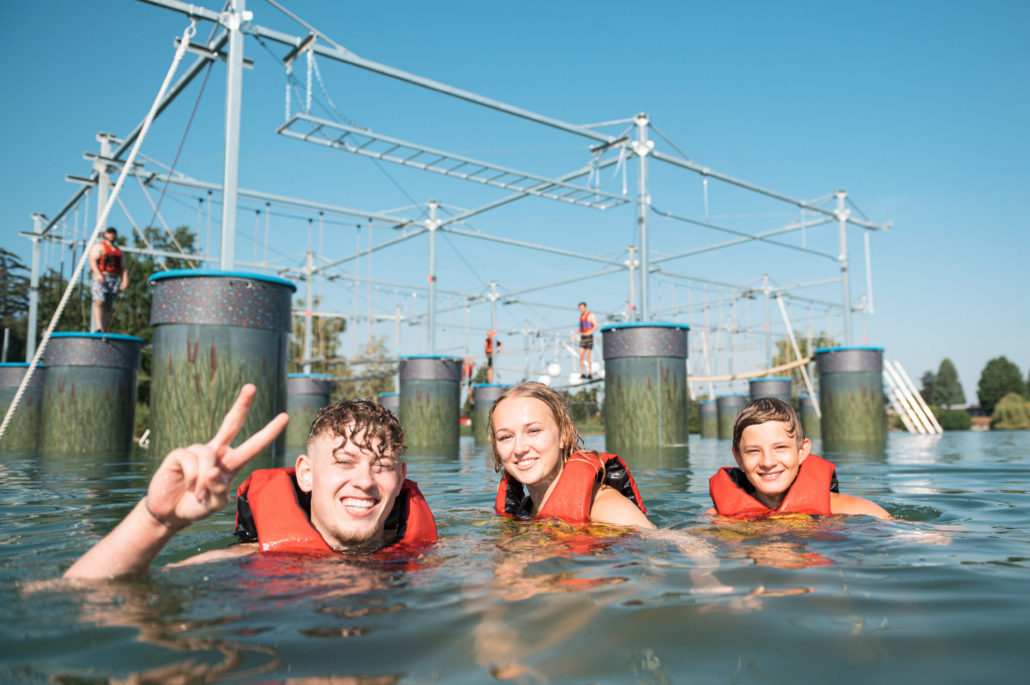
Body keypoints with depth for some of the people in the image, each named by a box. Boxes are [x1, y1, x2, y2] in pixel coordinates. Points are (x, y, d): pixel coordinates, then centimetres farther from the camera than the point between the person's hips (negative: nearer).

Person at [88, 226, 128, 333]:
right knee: (99, 302, -16)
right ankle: (99, 328, -25)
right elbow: (92, 260, -8)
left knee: (108, 305, -1)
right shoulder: (99, 246, 7)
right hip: (100, 279, -5)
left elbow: (123, 268, 19)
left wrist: (125, 280, 2)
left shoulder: (119, 251, 23)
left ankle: (104, 330, -4)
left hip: (114, 280, 5)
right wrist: (98, 273, -24)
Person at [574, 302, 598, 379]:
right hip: (582, 337, 6)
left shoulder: (591, 315, -4)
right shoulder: (581, 316, 17)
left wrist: (590, 332, -28)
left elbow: (596, 326, -11)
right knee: (581, 356, -4)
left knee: (588, 356, -10)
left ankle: (590, 373, -3)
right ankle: (583, 374, -1)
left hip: (589, 337, -6)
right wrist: (576, 333, 7)